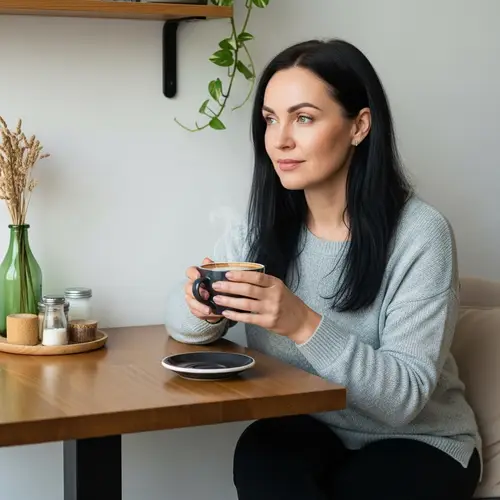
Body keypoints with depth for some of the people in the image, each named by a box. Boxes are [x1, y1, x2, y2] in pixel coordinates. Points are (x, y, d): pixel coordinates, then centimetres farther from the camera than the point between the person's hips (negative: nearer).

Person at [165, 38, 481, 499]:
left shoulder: (420, 233, -18)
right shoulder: (261, 227, -2)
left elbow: (405, 398, -21)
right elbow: (181, 323, 1)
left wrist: (306, 326, -36)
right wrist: (202, 309, -23)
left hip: (418, 441, -3)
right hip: (310, 429, 3)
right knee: (259, 456, -28)